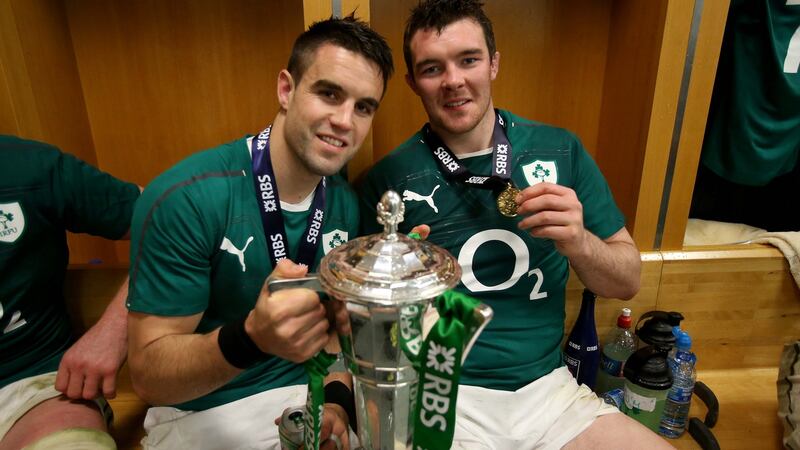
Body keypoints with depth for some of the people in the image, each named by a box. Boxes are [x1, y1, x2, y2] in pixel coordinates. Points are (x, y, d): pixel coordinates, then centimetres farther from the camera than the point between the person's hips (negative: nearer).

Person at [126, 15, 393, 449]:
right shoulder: (187, 197, -20)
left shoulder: (347, 202, -3)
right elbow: (147, 373, -15)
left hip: (310, 392, 4)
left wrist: (338, 397, -9)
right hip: (200, 413, -3)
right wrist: (251, 337, -33)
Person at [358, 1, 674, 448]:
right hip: (440, 394, -2)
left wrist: (579, 242, -15)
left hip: (548, 388, 3)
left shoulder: (560, 151, -1)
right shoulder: (387, 179, -7)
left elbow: (628, 282, 4)